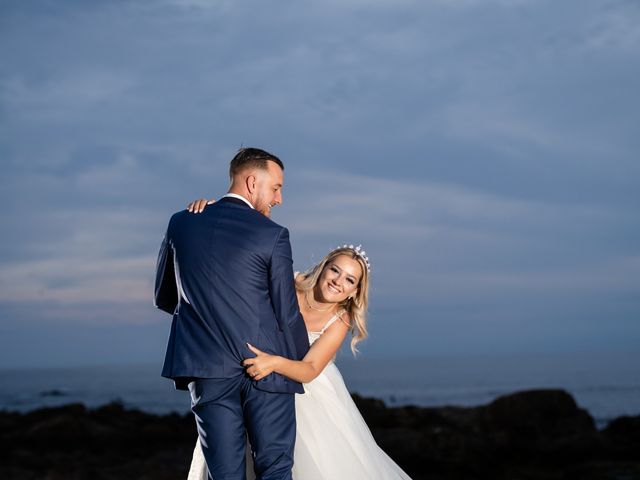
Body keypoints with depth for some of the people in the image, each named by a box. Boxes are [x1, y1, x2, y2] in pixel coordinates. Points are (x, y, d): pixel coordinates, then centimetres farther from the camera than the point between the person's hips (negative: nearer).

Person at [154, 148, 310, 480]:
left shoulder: (180, 224, 6)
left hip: (206, 368, 3)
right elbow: (286, 313, -3)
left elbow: (164, 298, 16)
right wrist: (303, 364, 14)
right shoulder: (273, 235, -5)